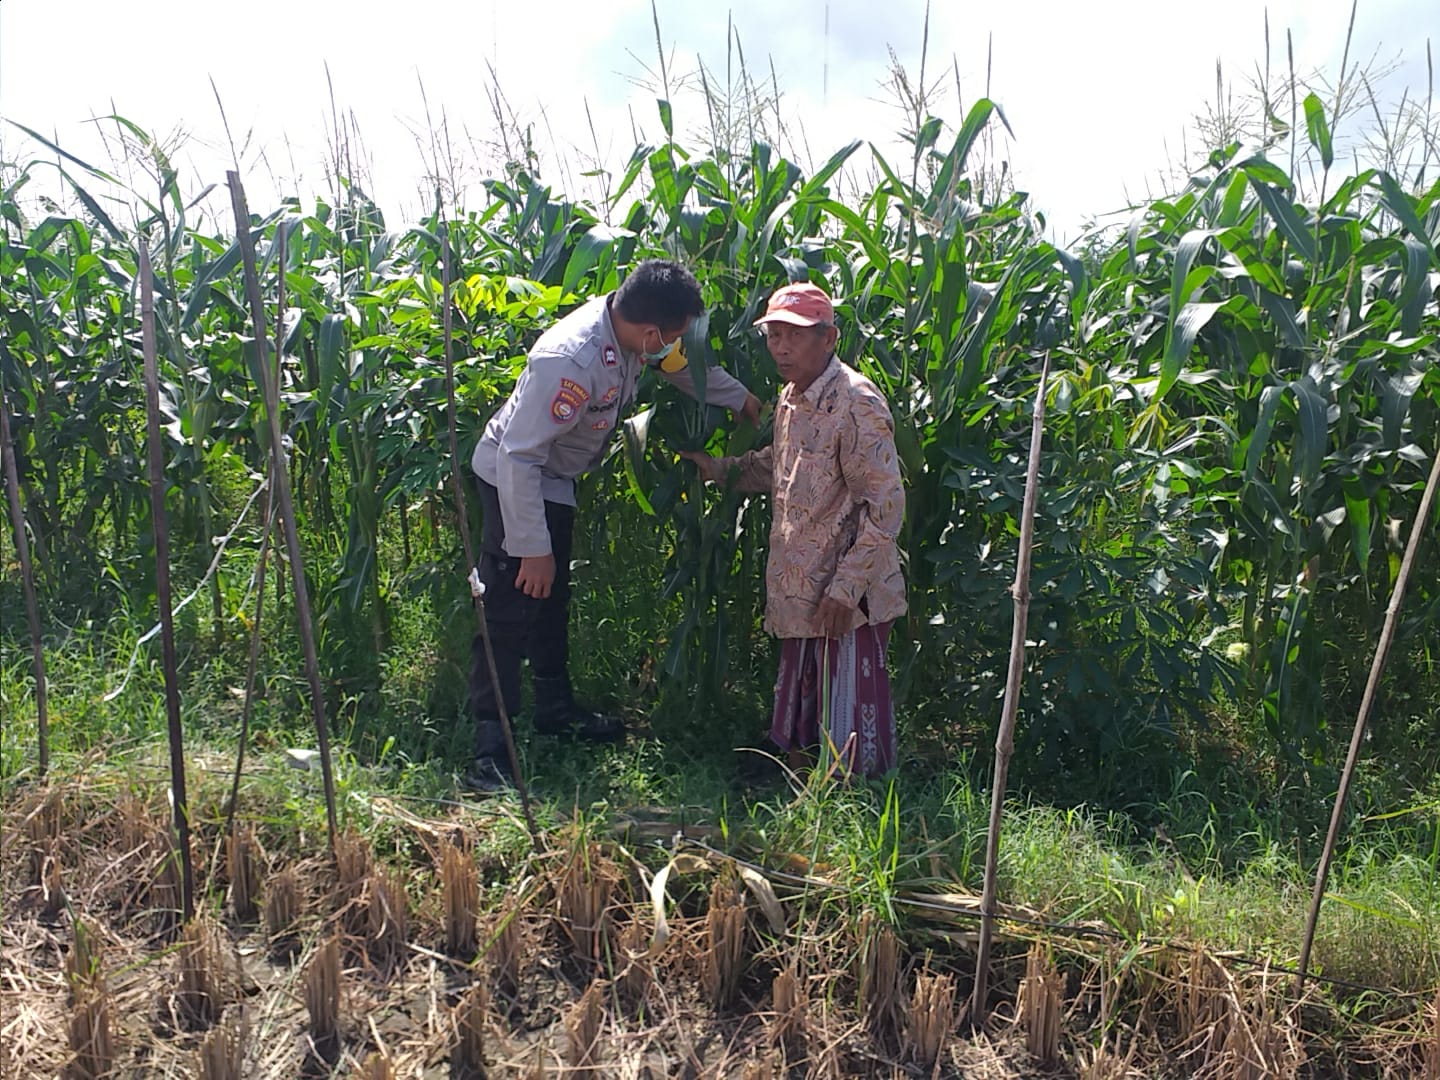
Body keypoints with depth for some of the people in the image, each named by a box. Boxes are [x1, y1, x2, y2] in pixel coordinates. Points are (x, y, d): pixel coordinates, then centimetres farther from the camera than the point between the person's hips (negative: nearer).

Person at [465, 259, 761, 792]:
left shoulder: (628, 326, -13)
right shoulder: (570, 361, -37)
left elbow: (684, 366, 10)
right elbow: (519, 455, -33)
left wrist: (743, 400, 19)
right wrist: (533, 548, -30)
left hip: (555, 479, 9)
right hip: (512, 479, -9)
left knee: (553, 597, 19)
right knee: (510, 611, -9)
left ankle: (555, 707, 35)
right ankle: (489, 746, -3)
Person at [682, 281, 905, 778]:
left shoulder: (856, 404, -19)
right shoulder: (790, 398, 9)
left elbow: (885, 506, -21)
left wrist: (846, 588, -22)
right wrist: (718, 469, 16)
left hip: (846, 598, -9)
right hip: (800, 591, 9)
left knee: (850, 728, 1)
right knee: (799, 708, 22)